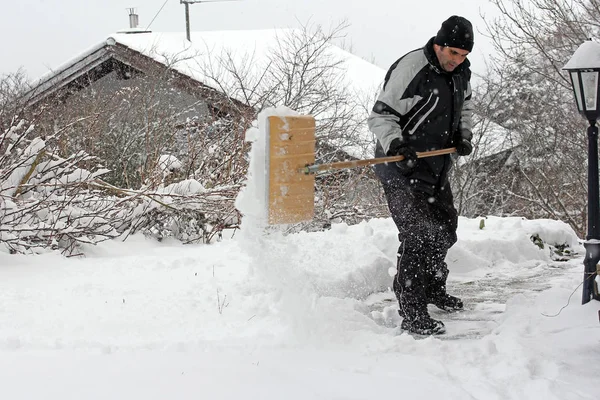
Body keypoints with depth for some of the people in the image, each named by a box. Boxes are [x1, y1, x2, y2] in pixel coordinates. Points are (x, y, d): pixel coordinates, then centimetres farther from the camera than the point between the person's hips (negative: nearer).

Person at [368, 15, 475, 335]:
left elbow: (464, 107, 23)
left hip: (436, 168, 9)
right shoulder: (409, 68, -22)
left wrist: (463, 134, 5)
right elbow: (381, 116, -19)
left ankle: (433, 290, 44)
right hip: (401, 170, -9)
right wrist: (395, 144, -35)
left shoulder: (461, 72, 4)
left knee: (445, 230, 21)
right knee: (418, 236, -15)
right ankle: (412, 314, -9)